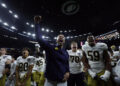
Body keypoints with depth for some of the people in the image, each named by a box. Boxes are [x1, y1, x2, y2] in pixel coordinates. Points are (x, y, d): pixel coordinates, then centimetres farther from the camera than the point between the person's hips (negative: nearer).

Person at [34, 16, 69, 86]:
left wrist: (67, 72, -4)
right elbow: (39, 38, -10)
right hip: (49, 80, -2)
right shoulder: (50, 47, -4)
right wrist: (37, 23, -9)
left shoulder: (66, 53, 7)